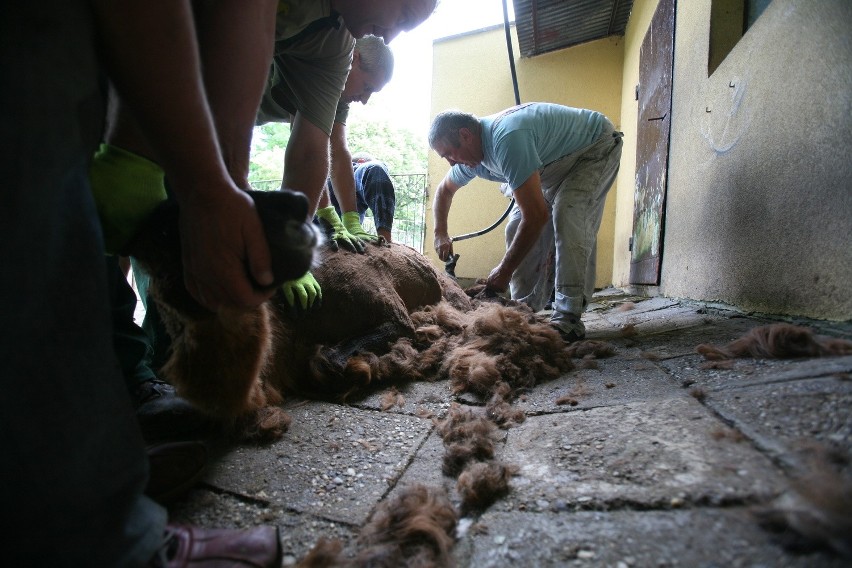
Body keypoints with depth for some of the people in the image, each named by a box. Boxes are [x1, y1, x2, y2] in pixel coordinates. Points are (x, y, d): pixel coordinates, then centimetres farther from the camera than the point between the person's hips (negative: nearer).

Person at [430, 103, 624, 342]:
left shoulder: (507, 138, -40)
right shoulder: (472, 152, -11)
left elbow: (537, 215, -41)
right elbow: (444, 190, 10)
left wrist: (504, 271, -32)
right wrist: (440, 234, -4)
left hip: (597, 146, -8)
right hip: (557, 163, 9)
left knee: (567, 215, -30)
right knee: (519, 228, -4)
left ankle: (568, 318, -28)